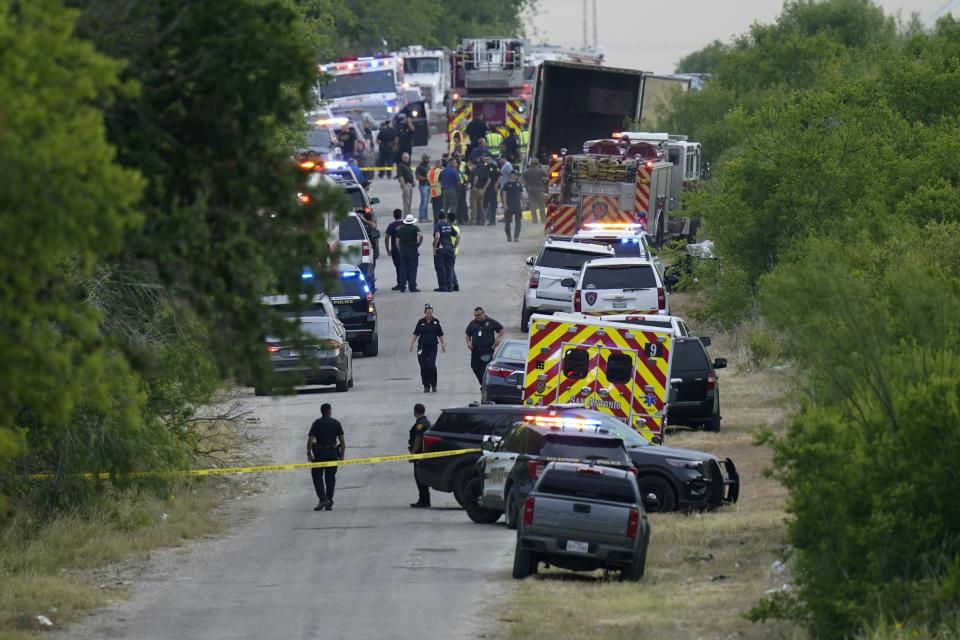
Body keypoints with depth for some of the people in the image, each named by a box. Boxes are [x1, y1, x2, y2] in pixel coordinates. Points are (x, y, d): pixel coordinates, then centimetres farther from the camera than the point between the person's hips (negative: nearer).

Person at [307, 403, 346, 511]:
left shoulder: (316, 423, -3)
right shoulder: (336, 423, 3)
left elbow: (310, 440, -9)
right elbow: (342, 441, 1)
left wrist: (309, 454, 0)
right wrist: (342, 455, 7)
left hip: (319, 453, -2)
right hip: (333, 453, 2)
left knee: (317, 476, 6)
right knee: (330, 478, 10)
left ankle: (323, 499, -11)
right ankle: (329, 504, 9)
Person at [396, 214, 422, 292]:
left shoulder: (400, 229, 10)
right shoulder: (415, 228, -2)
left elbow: (397, 242, 8)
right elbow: (421, 236, -18)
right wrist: (418, 244, -4)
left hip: (402, 251, 3)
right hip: (413, 251, -3)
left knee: (403, 269, 6)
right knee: (412, 269, -1)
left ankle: (402, 287, 5)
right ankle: (412, 287, -5)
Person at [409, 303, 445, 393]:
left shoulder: (436, 322, 3)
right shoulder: (421, 322, 4)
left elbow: (440, 335, 9)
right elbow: (415, 334, 6)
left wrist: (443, 345, 6)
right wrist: (411, 344, -3)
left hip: (432, 347, -1)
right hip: (422, 347, 1)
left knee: (432, 365, -13)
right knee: (424, 367, 1)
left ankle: (434, 385, 2)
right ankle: (426, 386, 10)